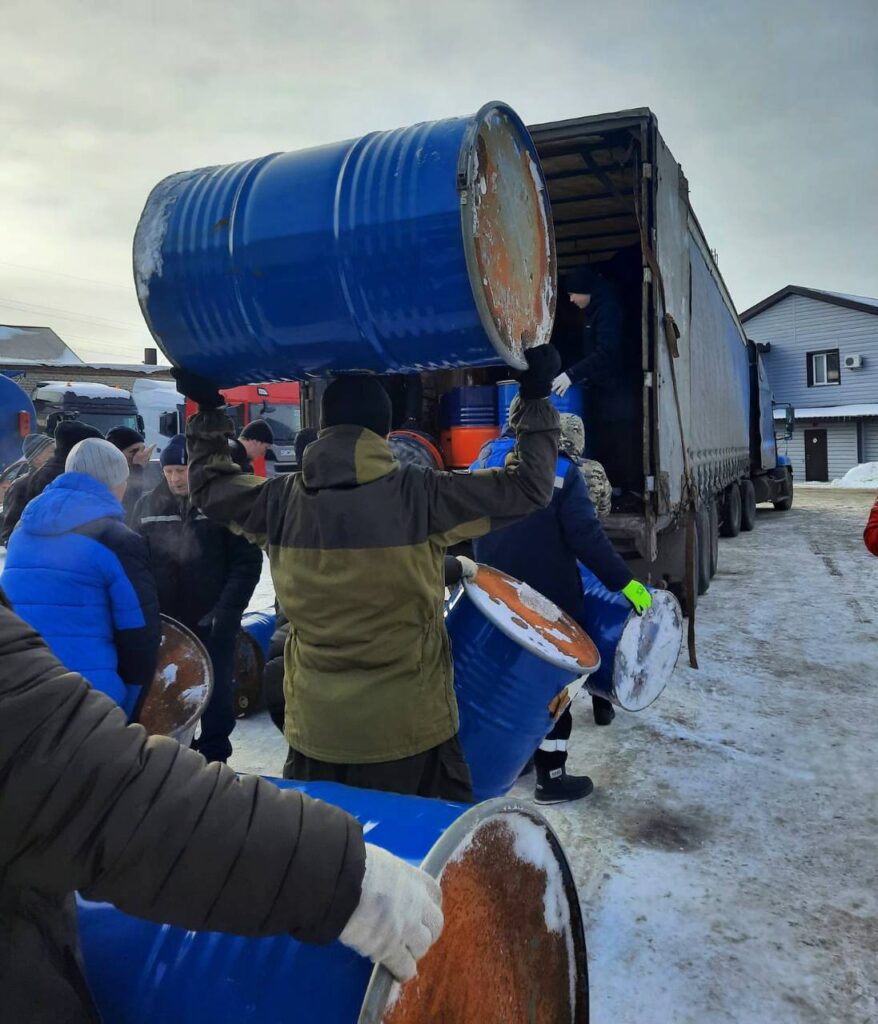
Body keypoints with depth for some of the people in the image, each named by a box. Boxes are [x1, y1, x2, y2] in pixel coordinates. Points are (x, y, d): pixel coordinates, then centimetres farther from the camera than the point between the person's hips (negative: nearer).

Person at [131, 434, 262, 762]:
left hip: (213, 624, -3)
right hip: (163, 623, 3)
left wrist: (226, 612, -15)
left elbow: (247, 563, -8)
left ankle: (213, 760, 25)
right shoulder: (148, 505, 4)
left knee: (215, 695, 9)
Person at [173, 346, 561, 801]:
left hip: (315, 729, 3)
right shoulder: (420, 495, -15)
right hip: (410, 728, -3)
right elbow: (526, 486, -7)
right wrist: (535, 401, 4)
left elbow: (211, 486, 16)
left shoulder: (281, 500, -4)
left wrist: (207, 412, 28)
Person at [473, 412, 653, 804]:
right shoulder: (561, 472, -11)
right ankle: (551, 777, 10)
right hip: (547, 598, -6)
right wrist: (625, 583, -16)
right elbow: (587, 537, -19)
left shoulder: (486, 460, 6)